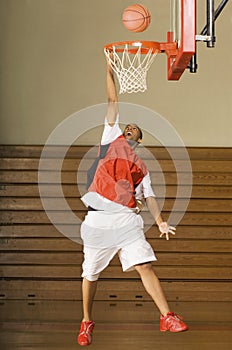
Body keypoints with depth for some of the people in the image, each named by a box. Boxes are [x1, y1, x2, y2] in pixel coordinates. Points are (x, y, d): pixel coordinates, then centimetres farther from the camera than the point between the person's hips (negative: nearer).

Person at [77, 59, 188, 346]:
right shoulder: (112, 139, 15)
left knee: (144, 266, -9)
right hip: (98, 218, -1)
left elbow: (149, 197, 13)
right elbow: (113, 104, 12)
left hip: (127, 218, 2)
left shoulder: (141, 167, 21)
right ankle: (87, 322, 22)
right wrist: (110, 72, 9)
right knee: (90, 274, 5)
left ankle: (166, 317, -5)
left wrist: (160, 222, -1)